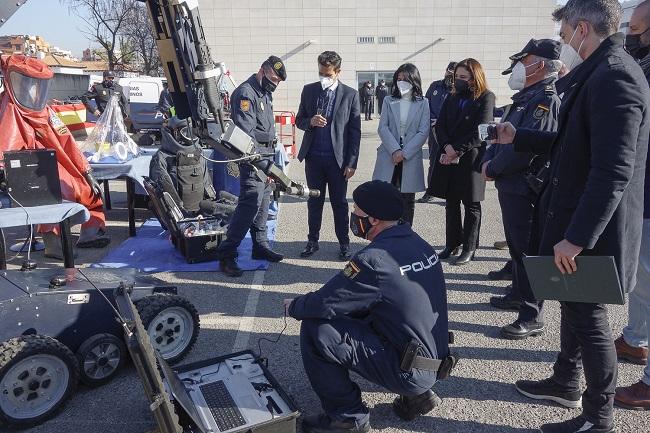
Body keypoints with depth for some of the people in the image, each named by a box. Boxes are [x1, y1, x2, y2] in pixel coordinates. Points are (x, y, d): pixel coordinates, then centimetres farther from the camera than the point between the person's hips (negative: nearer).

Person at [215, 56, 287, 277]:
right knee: (250, 203, -14)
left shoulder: (265, 93, 19)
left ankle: (260, 246, 23)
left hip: (266, 157, 10)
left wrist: (269, 160, 18)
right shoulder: (245, 93, -13)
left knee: (262, 203, 13)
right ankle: (226, 254, -10)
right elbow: (246, 133, -21)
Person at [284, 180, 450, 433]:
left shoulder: (375, 258, -23)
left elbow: (324, 304, -18)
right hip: (434, 363, 9)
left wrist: (293, 307, 4)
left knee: (315, 330, -12)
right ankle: (416, 394, 19)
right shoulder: (420, 244, 4)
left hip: (410, 372, -9)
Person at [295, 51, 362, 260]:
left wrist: (352, 163, -7)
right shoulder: (309, 90, 6)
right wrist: (310, 122, -13)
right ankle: (312, 241, 23)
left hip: (337, 158, -2)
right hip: (313, 156, 3)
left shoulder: (350, 95, -2)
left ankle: (344, 243, 18)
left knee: (339, 203, 7)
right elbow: (299, 120, 12)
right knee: (314, 201, 11)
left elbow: (355, 131, -2)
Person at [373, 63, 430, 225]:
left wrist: (404, 153, -11)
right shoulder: (389, 101, 9)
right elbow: (382, 128, -1)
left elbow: (423, 132, -2)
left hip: (411, 157, 0)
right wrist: (395, 150, -14)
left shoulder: (422, 103, 5)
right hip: (389, 156, 1)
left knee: (408, 199, 6)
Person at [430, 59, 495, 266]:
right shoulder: (452, 98, 13)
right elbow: (440, 125, 6)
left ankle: (469, 248, 13)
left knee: (471, 205, 5)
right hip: (448, 158, 5)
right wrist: (447, 147, -11)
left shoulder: (486, 98, -4)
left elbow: (480, 131, -13)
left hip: (471, 158, -5)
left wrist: (457, 149, -15)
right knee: (451, 203, 11)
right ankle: (452, 244, 21)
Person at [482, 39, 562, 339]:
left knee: (527, 248, -5)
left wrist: (492, 169, -14)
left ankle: (532, 317, 4)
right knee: (516, 244, 20)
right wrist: (489, 160, 1)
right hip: (510, 184, 10)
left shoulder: (546, 99, -16)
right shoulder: (525, 97, 16)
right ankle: (519, 295, 36)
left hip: (526, 187, -10)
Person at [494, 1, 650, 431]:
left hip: (591, 229, -10)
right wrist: (519, 137, 20)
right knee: (574, 305, 22)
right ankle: (566, 382, 42)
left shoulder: (613, 77, -21)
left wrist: (576, 237, -27)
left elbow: (613, 172, -28)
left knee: (588, 315, 4)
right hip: (577, 220, 10)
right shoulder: (597, 73, 10)